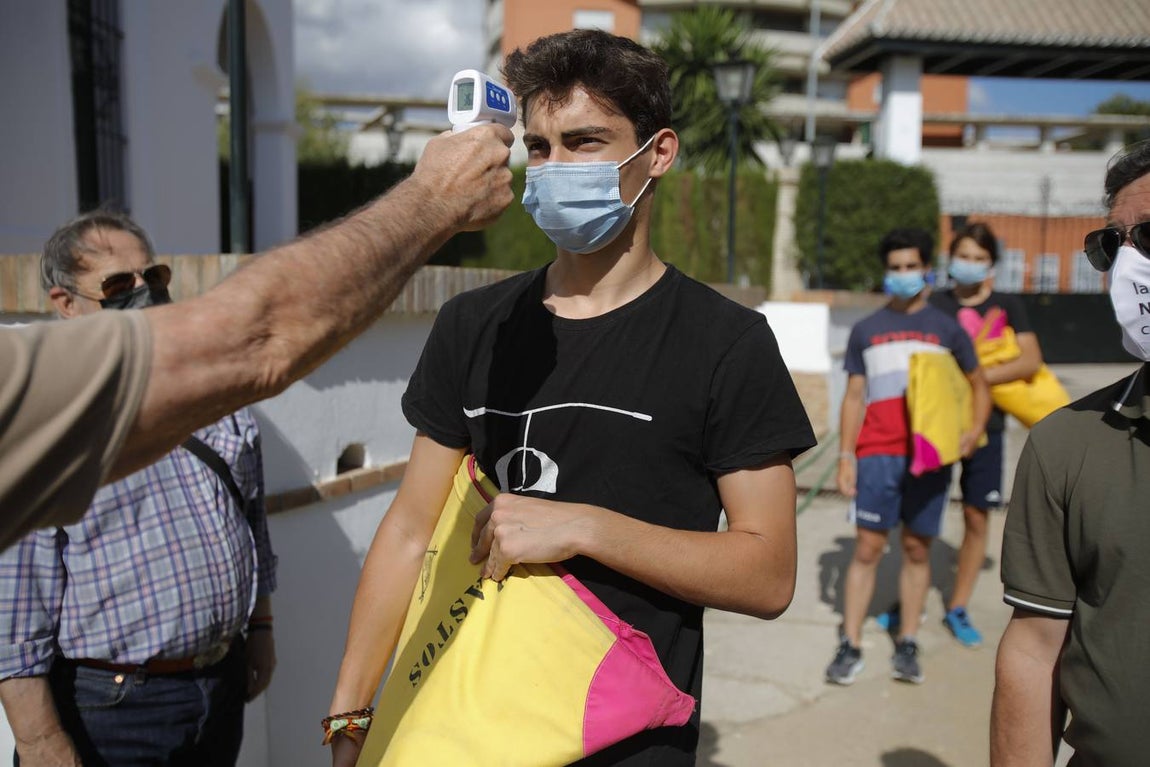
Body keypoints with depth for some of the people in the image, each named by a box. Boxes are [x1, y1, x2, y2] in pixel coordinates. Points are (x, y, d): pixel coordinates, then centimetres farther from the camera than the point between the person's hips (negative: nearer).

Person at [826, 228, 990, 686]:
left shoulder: (946, 328, 10)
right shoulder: (865, 330, 10)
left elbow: (978, 385, 15)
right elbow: (853, 396, 10)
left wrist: (975, 428, -3)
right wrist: (845, 456, 2)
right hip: (877, 455, 0)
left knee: (917, 549, 6)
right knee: (867, 549, -1)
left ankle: (907, 645, 16)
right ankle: (850, 646, 5)